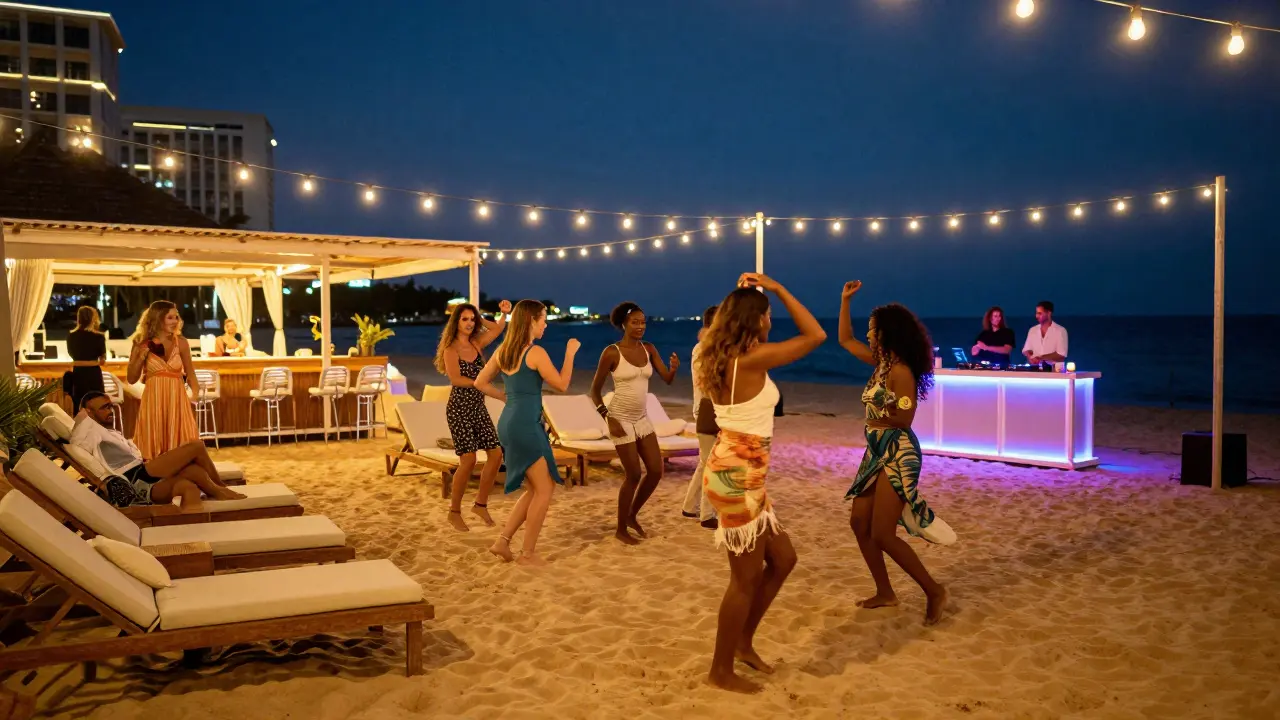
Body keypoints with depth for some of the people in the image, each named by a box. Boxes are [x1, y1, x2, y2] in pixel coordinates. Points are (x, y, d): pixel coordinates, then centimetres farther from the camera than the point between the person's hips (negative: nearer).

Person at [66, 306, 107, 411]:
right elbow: (103, 359, -4)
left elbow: (71, 353, 16)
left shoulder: (71, 336, -1)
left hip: (77, 373, 3)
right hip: (93, 373, -3)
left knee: (78, 406, 11)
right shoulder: (98, 336, -11)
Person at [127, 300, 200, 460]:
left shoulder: (181, 342, 2)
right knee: (153, 450, 5)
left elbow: (190, 375, 9)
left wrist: (197, 398, -1)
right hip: (153, 401, -1)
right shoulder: (142, 344, -1)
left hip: (176, 400, 1)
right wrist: (142, 356, -10)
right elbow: (131, 379, 2)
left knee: (179, 448, 2)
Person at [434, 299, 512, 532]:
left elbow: (498, 329, 11)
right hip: (460, 408, -7)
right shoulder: (451, 349, -8)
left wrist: (504, 313, -6)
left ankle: (480, 504, 16)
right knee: (468, 460, -12)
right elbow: (455, 379, -19)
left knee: (496, 454, 1)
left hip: (479, 407, 7)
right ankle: (454, 512, 4)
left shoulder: (476, 343, 8)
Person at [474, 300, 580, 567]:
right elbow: (561, 385, -7)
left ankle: (503, 542, 15)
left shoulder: (502, 350, 10)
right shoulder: (536, 352, -13)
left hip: (508, 422, 9)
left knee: (536, 488, 18)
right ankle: (528, 553, 9)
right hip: (526, 425, -9)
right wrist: (570, 353, 1)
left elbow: (480, 383, 15)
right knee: (544, 490, 4)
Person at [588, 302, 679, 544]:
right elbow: (594, 391, -8)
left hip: (643, 419, 6)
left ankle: (632, 515, 26)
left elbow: (667, 379, -2)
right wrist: (609, 420, -15)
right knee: (633, 475, -4)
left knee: (656, 471, 4)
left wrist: (674, 367, -25)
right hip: (621, 420, -6)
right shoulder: (611, 352, -13)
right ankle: (620, 530, 14)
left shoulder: (648, 349, 3)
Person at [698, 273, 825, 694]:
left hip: (734, 471, 10)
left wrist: (745, 294, 21)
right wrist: (776, 289, -5)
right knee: (746, 577, 4)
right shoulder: (753, 358, -17)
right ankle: (721, 672, 18)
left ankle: (743, 642, 31)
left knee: (782, 559, 19)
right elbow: (816, 335, -10)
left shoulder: (723, 359, 8)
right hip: (737, 476, -10)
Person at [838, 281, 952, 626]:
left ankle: (934, 591, 3)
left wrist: (884, 411, -32)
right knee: (859, 523, 10)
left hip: (898, 453, -10)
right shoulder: (879, 362, 8)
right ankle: (885, 593, 19)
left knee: (882, 534, -10)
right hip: (878, 451, 10)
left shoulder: (900, 371, -18)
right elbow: (845, 340, 17)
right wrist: (845, 300, 13)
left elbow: (904, 419, -18)